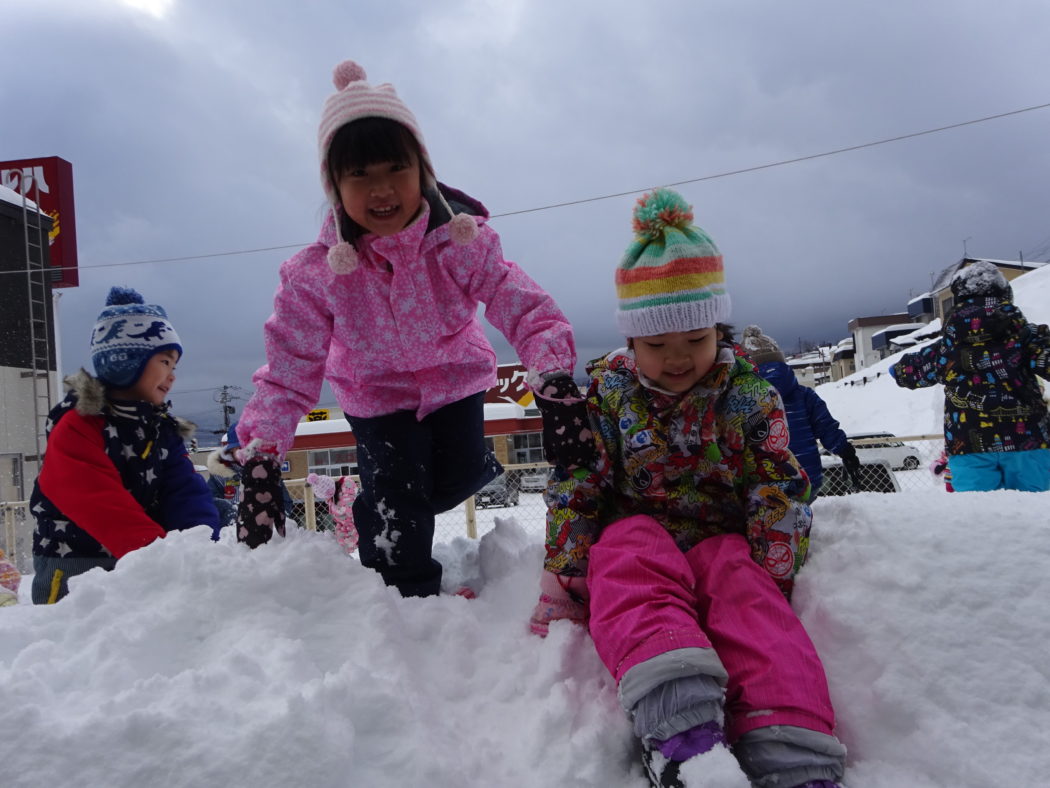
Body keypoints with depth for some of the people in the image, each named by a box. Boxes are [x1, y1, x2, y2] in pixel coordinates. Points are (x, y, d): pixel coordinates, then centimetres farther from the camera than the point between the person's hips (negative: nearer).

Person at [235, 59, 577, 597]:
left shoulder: (461, 242, -26)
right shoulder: (317, 274, -26)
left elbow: (524, 309, -27)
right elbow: (287, 371, -22)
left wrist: (554, 371, -47)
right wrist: (259, 457, -32)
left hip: (455, 377, 2)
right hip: (377, 395, -1)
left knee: (460, 477, 5)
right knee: (395, 501, -7)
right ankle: (410, 598, 16)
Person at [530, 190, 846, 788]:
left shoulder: (750, 396, 4)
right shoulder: (605, 393, 4)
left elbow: (781, 493, 1)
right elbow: (575, 492, 2)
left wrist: (771, 574, -12)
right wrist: (564, 582, -5)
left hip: (724, 541, 1)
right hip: (638, 532, 0)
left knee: (745, 588, -33)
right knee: (629, 559, -35)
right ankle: (679, 726, -60)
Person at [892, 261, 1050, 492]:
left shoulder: (946, 348, 4)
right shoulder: (1026, 335, 0)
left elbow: (907, 371, 19)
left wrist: (896, 368, 41)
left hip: (970, 449, 0)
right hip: (1028, 442, 0)